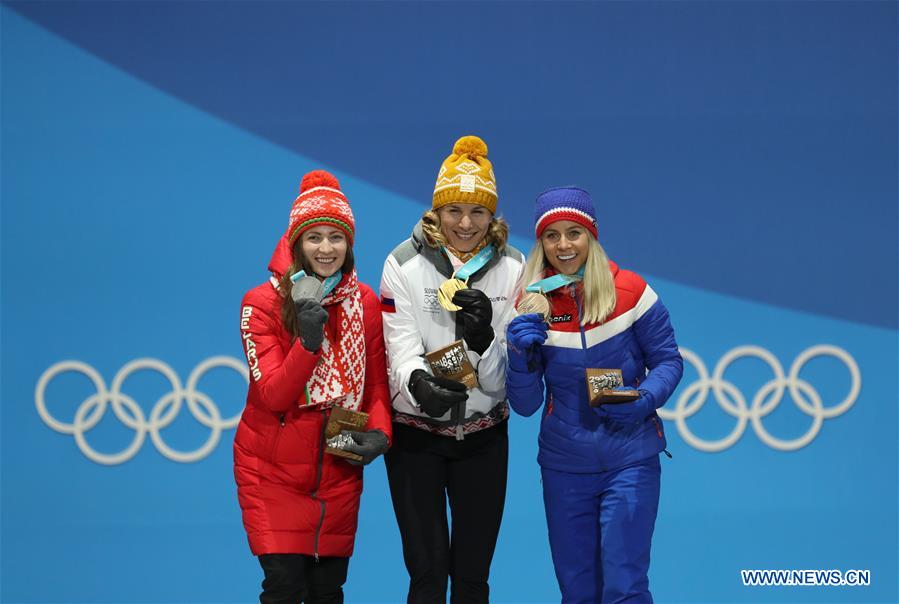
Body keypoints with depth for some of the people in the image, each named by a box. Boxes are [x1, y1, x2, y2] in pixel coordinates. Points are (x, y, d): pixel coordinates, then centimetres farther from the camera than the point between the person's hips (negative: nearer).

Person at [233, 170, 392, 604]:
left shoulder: (366, 303, 3)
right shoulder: (263, 304, -8)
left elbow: (377, 384, 8)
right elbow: (273, 396, -14)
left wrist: (379, 433, -12)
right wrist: (308, 342, -29)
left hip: (339, 474, 4)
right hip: (274, 473, -3)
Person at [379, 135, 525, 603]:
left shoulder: (511, 267, -1)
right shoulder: (405, 263, -6)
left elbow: (504, 375, -2)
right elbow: (401, 346, -15)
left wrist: (484, 339, -24)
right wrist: (418, 381, -38)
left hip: (484, 436, 2)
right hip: (416, 434, -2)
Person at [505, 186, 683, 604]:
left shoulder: (629, 291, -7)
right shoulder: (532, 307, -2)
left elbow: (667, 361, 1)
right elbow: (525, 405, 1)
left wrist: (643, 401, -18)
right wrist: (521, 355, -17)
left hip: (630, 460, -2)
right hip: (564, 466, 3)